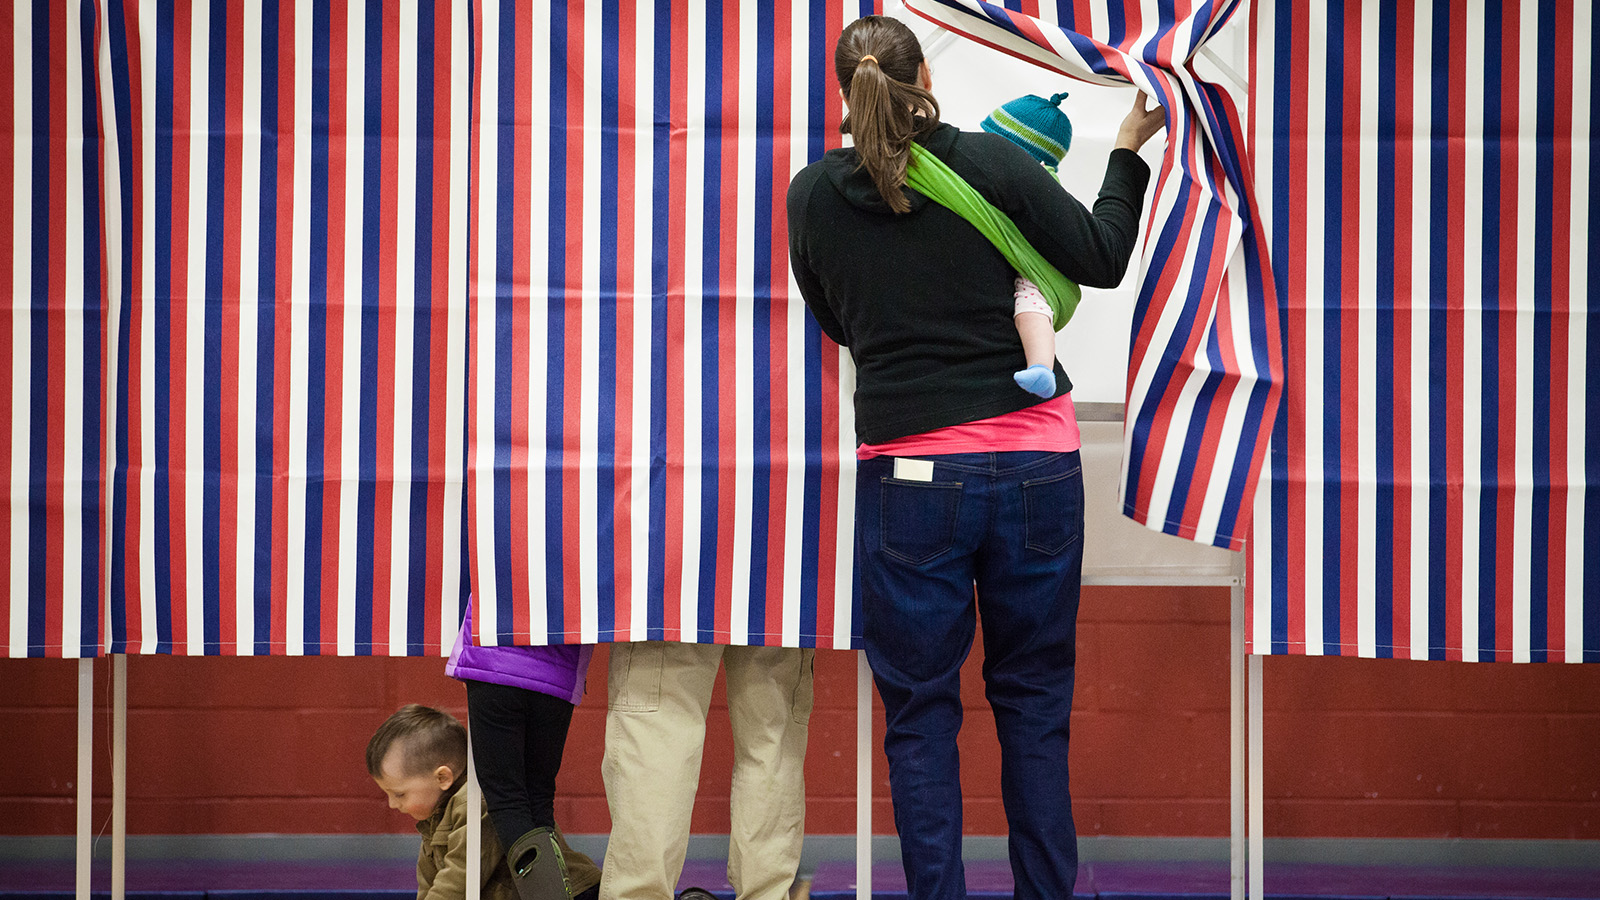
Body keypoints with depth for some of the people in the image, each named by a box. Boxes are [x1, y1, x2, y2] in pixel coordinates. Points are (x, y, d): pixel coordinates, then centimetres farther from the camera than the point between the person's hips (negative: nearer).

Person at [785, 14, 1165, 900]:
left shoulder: (813, 194, -1)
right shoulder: (992, 163, -6)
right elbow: (1101, 260, 2)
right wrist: (1130, 149, 14)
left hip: (907, 472, 0)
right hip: (1034, 462, 1)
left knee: (919, 710, 6)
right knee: (1033, 700, 11)